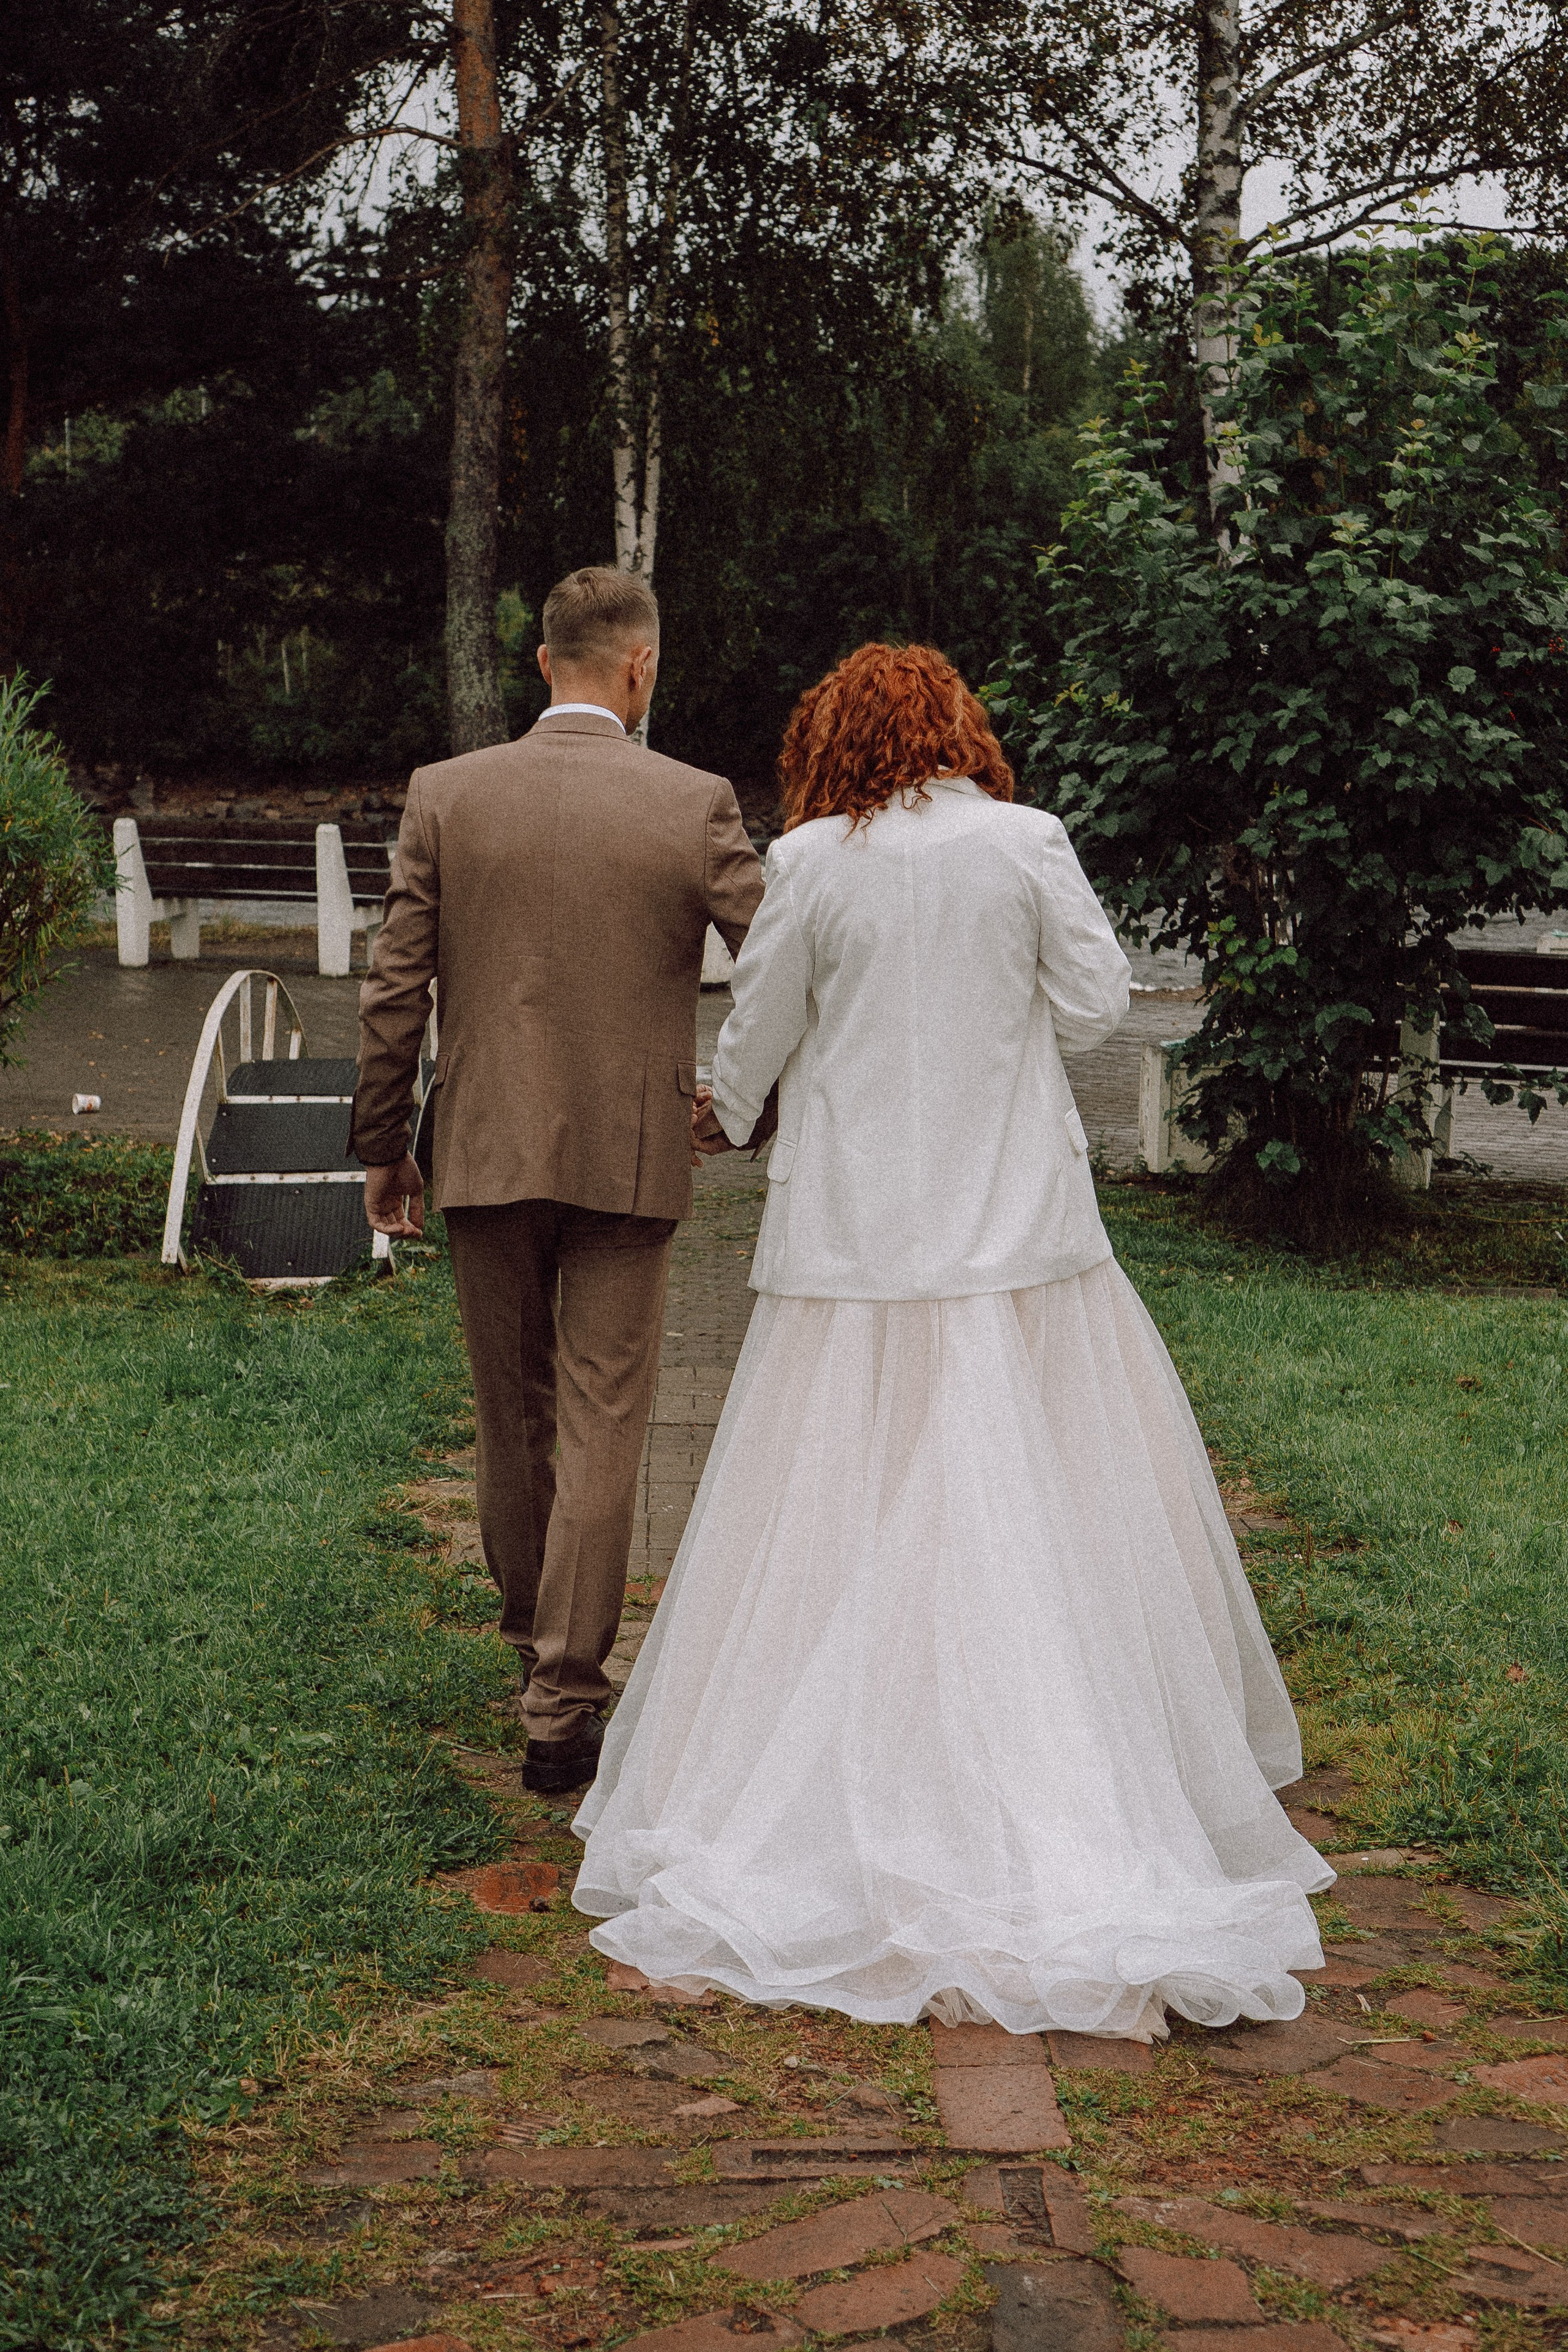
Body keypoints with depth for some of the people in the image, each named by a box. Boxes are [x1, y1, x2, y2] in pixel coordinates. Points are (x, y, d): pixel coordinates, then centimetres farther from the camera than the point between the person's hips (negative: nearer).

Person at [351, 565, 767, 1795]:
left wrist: (382, 1145, 9)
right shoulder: (693, 804, -7)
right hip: (630, 1158, -2)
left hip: (485, 1152, 2)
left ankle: (534, 1628, 37)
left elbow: (395, 989, -1)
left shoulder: (445, 796, -2)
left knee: (513, 1412, 18)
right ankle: (564, 1702, 3)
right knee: (601, 1430, 3)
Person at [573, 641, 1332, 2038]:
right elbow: (1095, 1006, -1)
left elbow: (761, 1030, 6)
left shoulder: (810, 861, -4)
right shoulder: (1028, 843, -4)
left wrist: (726, 1121, 26)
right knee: (1049, 1511, 7)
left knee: (849, 1516, 7)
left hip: (857, 1230, 0)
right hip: (1017, 1223, 0)